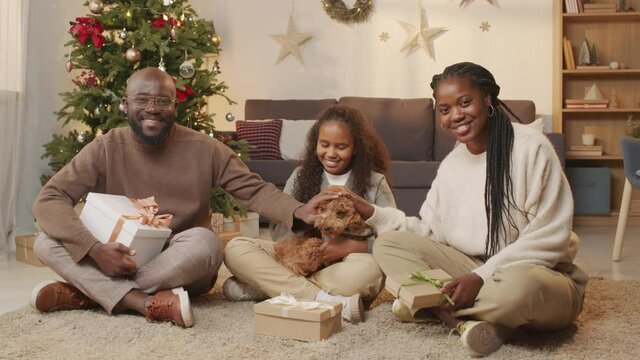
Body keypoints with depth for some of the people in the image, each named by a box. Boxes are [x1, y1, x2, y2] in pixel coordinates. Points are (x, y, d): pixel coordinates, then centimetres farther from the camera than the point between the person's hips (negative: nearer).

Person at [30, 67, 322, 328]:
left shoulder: (204, 149, -7)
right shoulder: (105, 149, -7)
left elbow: (254, 190, -5)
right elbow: (48, 200, -12)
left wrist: (298, 211, -27)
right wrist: (95, 249, -28)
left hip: (181, 271, -1)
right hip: (118, 261, 1)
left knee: (204, 242, -34)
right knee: (47, 242, -20)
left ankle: (89, 293, -22)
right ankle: (147, 303, -32)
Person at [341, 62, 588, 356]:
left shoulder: (530, 147, -15)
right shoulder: (450, 165, 5)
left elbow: (549, 239, -17)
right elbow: (432, 233, 5)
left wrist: (483, 276, -24)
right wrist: (373, 214, -4)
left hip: (538, 275, -6)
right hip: (475, 271, 6)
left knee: (519, 285, -43)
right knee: (387, 244, -8)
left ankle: (434, 306, -16)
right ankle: (468, 321, -25)